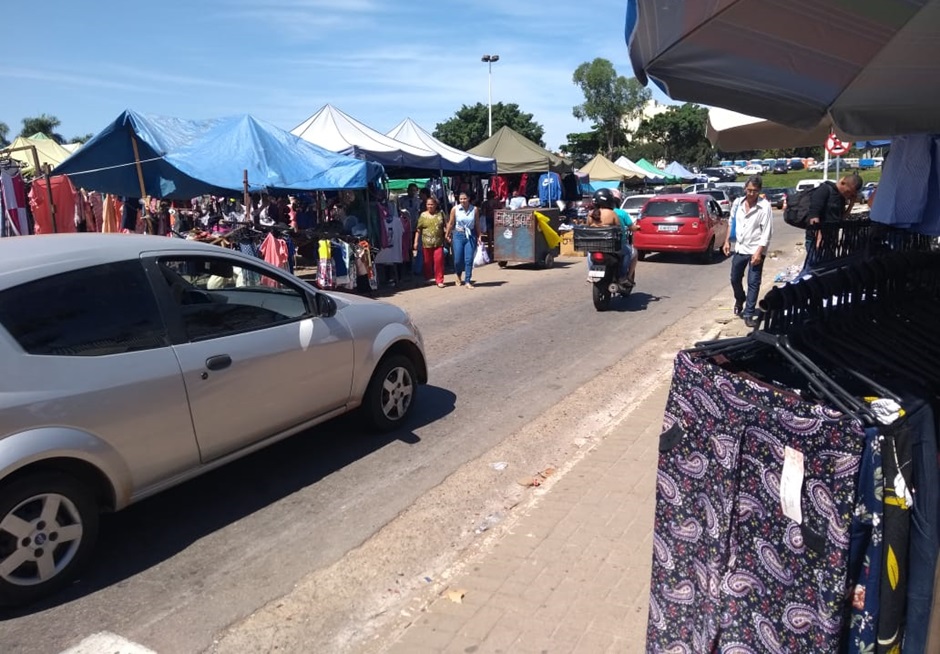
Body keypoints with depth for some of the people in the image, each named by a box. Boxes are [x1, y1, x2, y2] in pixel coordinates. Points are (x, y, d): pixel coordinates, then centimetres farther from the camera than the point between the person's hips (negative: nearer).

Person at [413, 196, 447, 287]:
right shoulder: (423, 215, 4)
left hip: (438, 243, -1)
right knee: (427, 262, 9)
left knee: (439, 261, -9)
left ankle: (439, 280, -3)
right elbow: (418, 229, 4)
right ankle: (429, 278, 26)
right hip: (426, 243, 1)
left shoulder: (440, 214, 6)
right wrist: (416, 241, -1)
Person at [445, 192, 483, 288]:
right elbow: (451, 223, 6)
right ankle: (458, 275, 31)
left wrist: (479, 237, 4)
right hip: (458, 235, 0)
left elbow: (477, 224, 4)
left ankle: (467, 281, 5)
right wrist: (447, 235, 9)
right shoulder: (455, 209, -2)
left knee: (469, 259, -4)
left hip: (470, 236, 0)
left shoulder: (474, 209, -2)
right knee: (458, 259, 1)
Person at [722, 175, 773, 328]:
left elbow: (767, 232, -15)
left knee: (753, 283, -1)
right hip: (739, 249, 5)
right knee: (735, 279, 16)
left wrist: (759, 252, -20)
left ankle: (749, 314, 7)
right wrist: (727, 241, 8)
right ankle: (739, 300, 44)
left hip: (756, 251, -5)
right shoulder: (737, 203, 2)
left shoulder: (765, 206, -13)